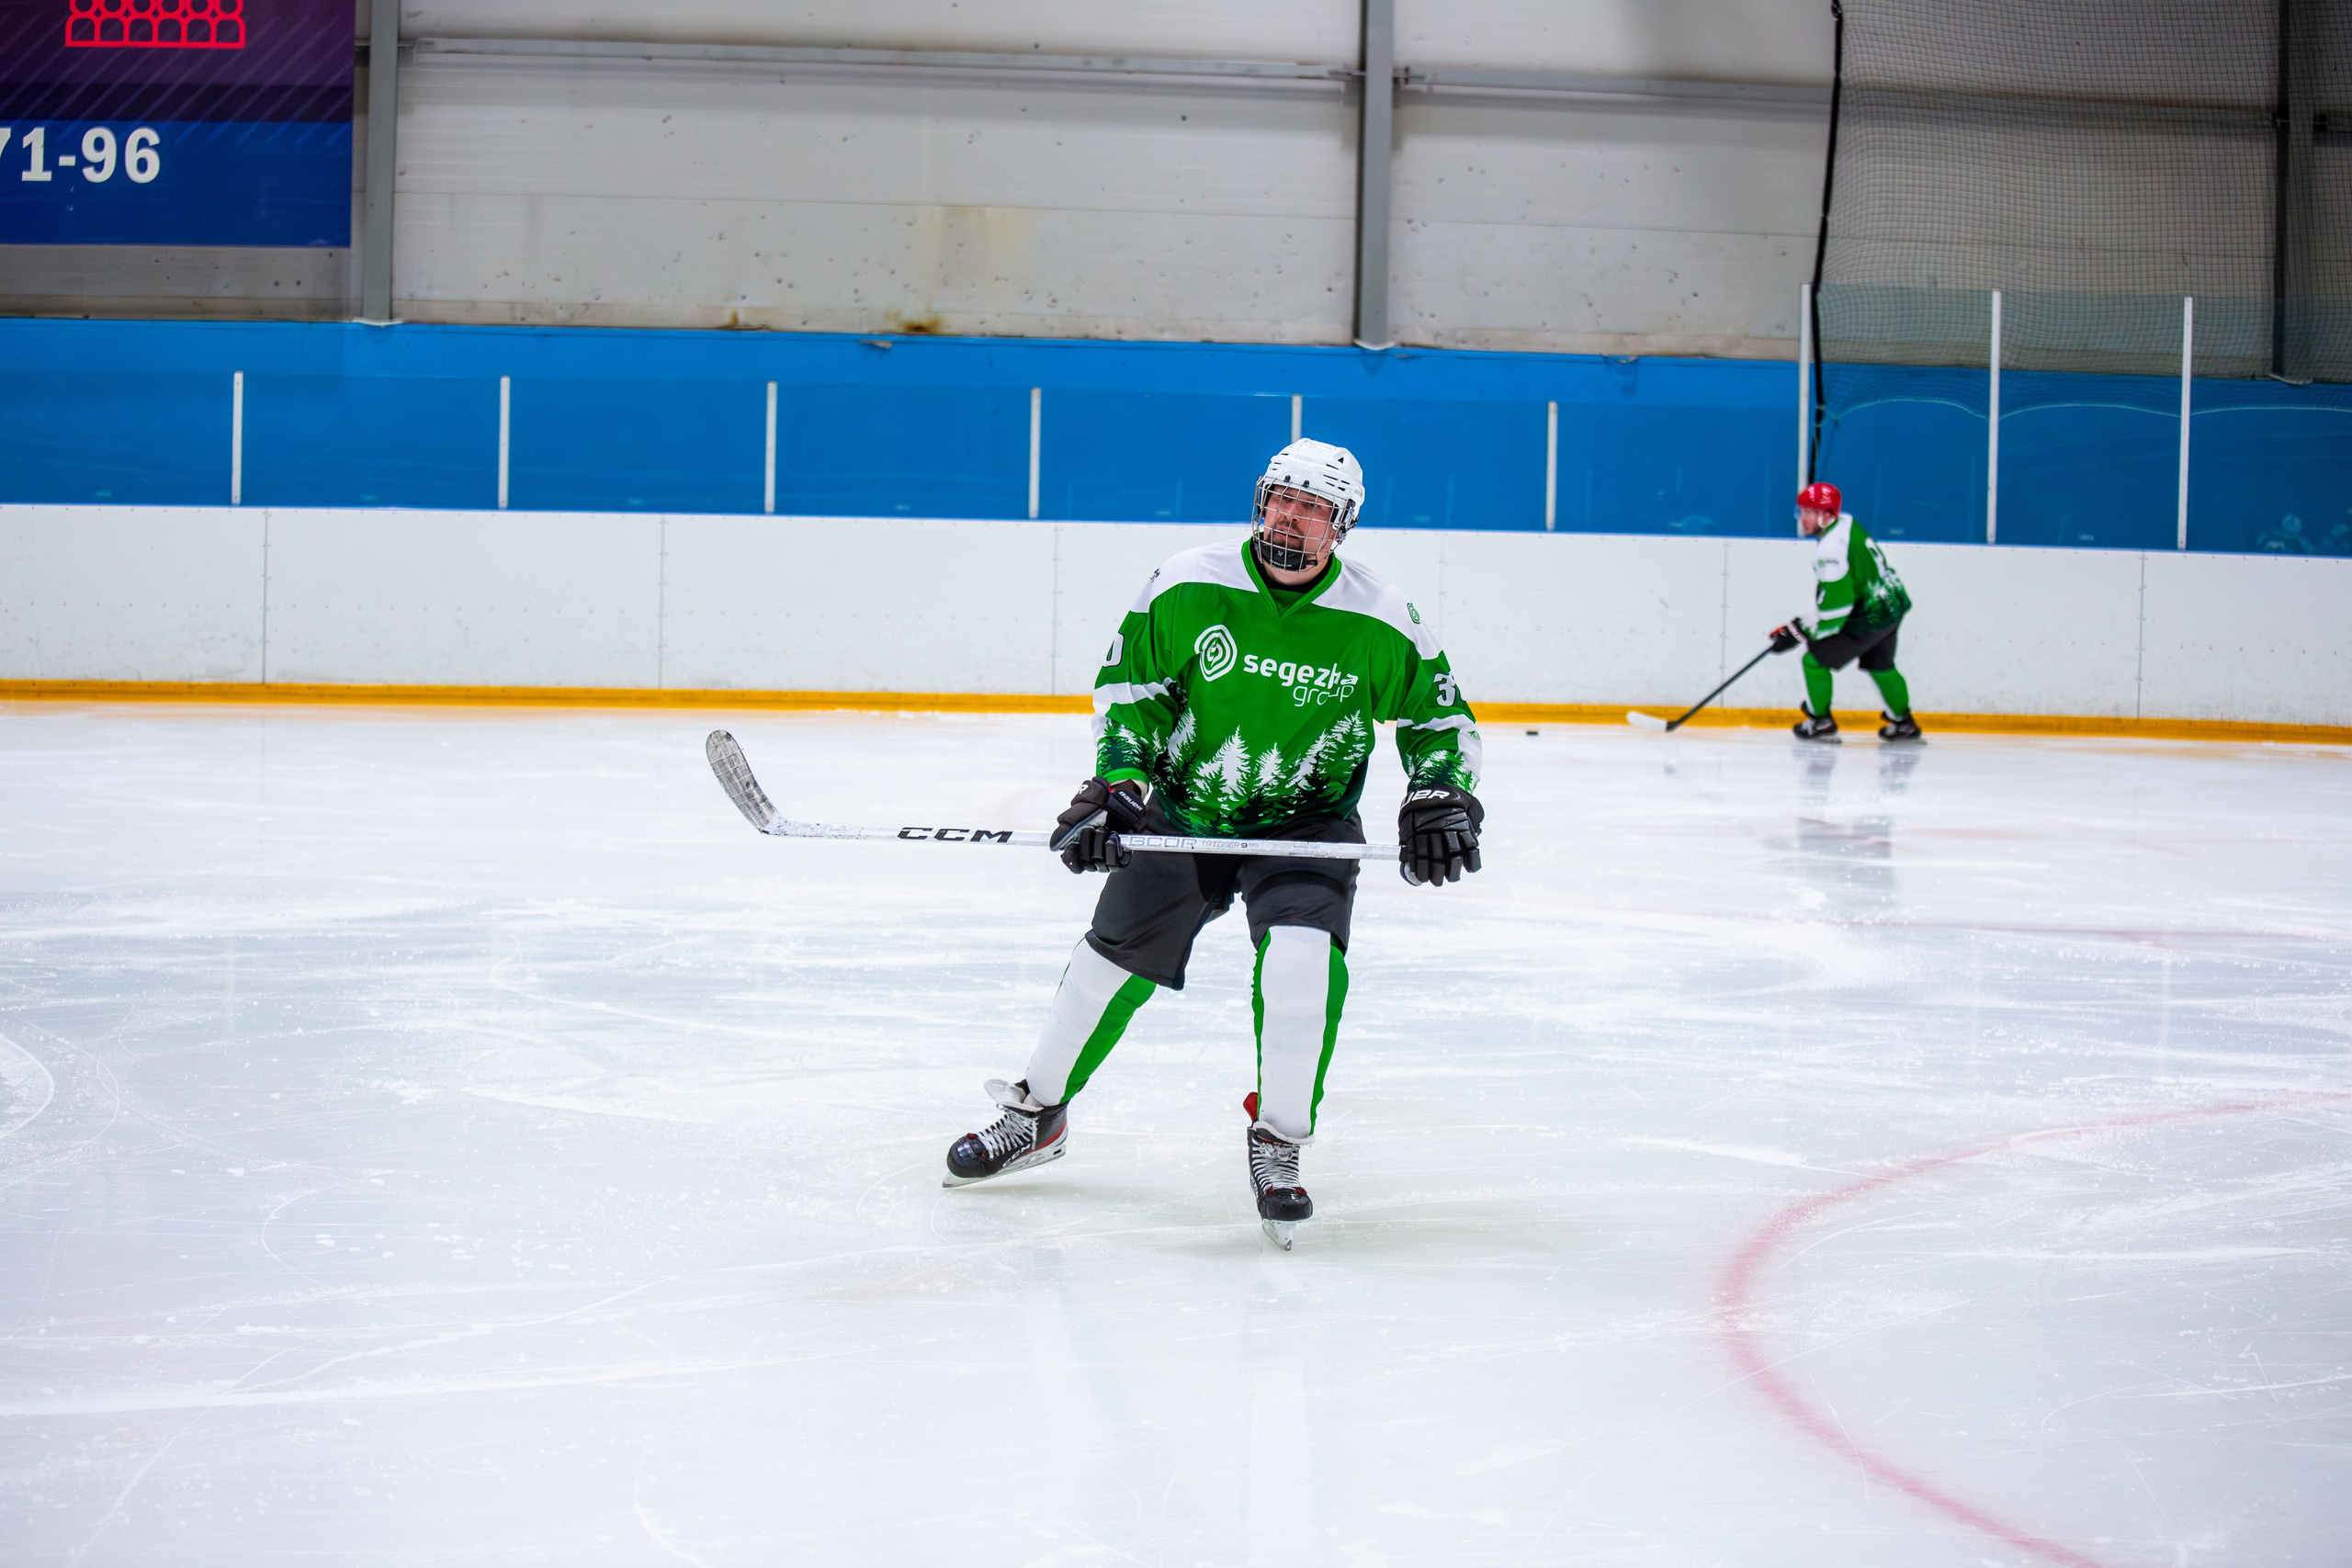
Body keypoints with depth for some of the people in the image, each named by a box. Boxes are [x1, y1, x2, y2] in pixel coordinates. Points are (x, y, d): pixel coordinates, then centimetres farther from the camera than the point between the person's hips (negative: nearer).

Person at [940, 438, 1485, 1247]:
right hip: (1183, 811, 2)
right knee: (1116, 952, 4)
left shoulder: (1380, 622, -12)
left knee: (1303, 958, -25)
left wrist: (1440, 802, -12)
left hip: (1305, 825, -1)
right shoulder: (1186, 586, -12)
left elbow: (1439, 716, 2)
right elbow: (1127, 684, -1)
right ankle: (1036, 1113, 26)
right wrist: (1118, 782, -12)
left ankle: (1279, 1143, -8)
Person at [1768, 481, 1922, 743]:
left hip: (1869, 618, -10)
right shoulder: (1846, 522, 3)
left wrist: (1801, 633, -19)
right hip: (1892, 605, 10)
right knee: (1880, 666, 28)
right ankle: (1904, 724, 39)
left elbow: (1835, 605, -27)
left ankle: (1820, 722, 14)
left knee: (1815, 660, 2)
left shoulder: (1830, 549, -27)